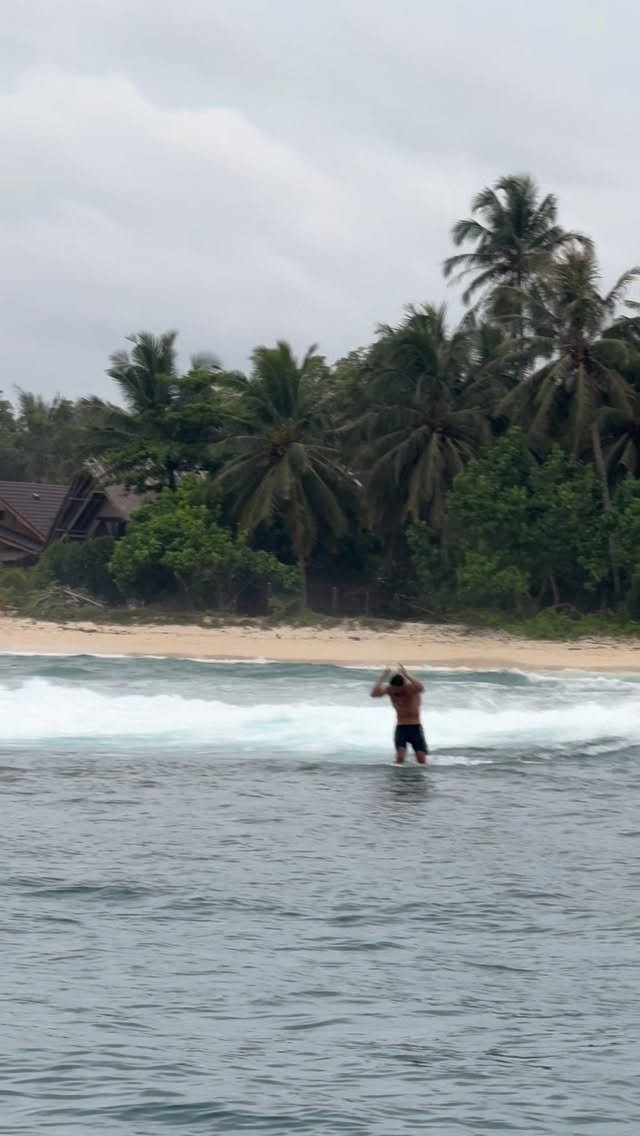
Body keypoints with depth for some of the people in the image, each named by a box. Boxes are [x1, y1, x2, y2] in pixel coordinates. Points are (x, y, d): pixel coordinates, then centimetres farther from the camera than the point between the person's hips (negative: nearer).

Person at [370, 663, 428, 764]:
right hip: (400, 728, 1)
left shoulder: (411, 687, -13)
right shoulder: (389, 689, -5)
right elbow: (374, 694, -23)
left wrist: (406, 675, -42)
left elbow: (420, 688, -39)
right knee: (400, 758, -17)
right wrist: (383, 677, -27)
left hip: (415, 728, -1)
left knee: (421, 760, -5)